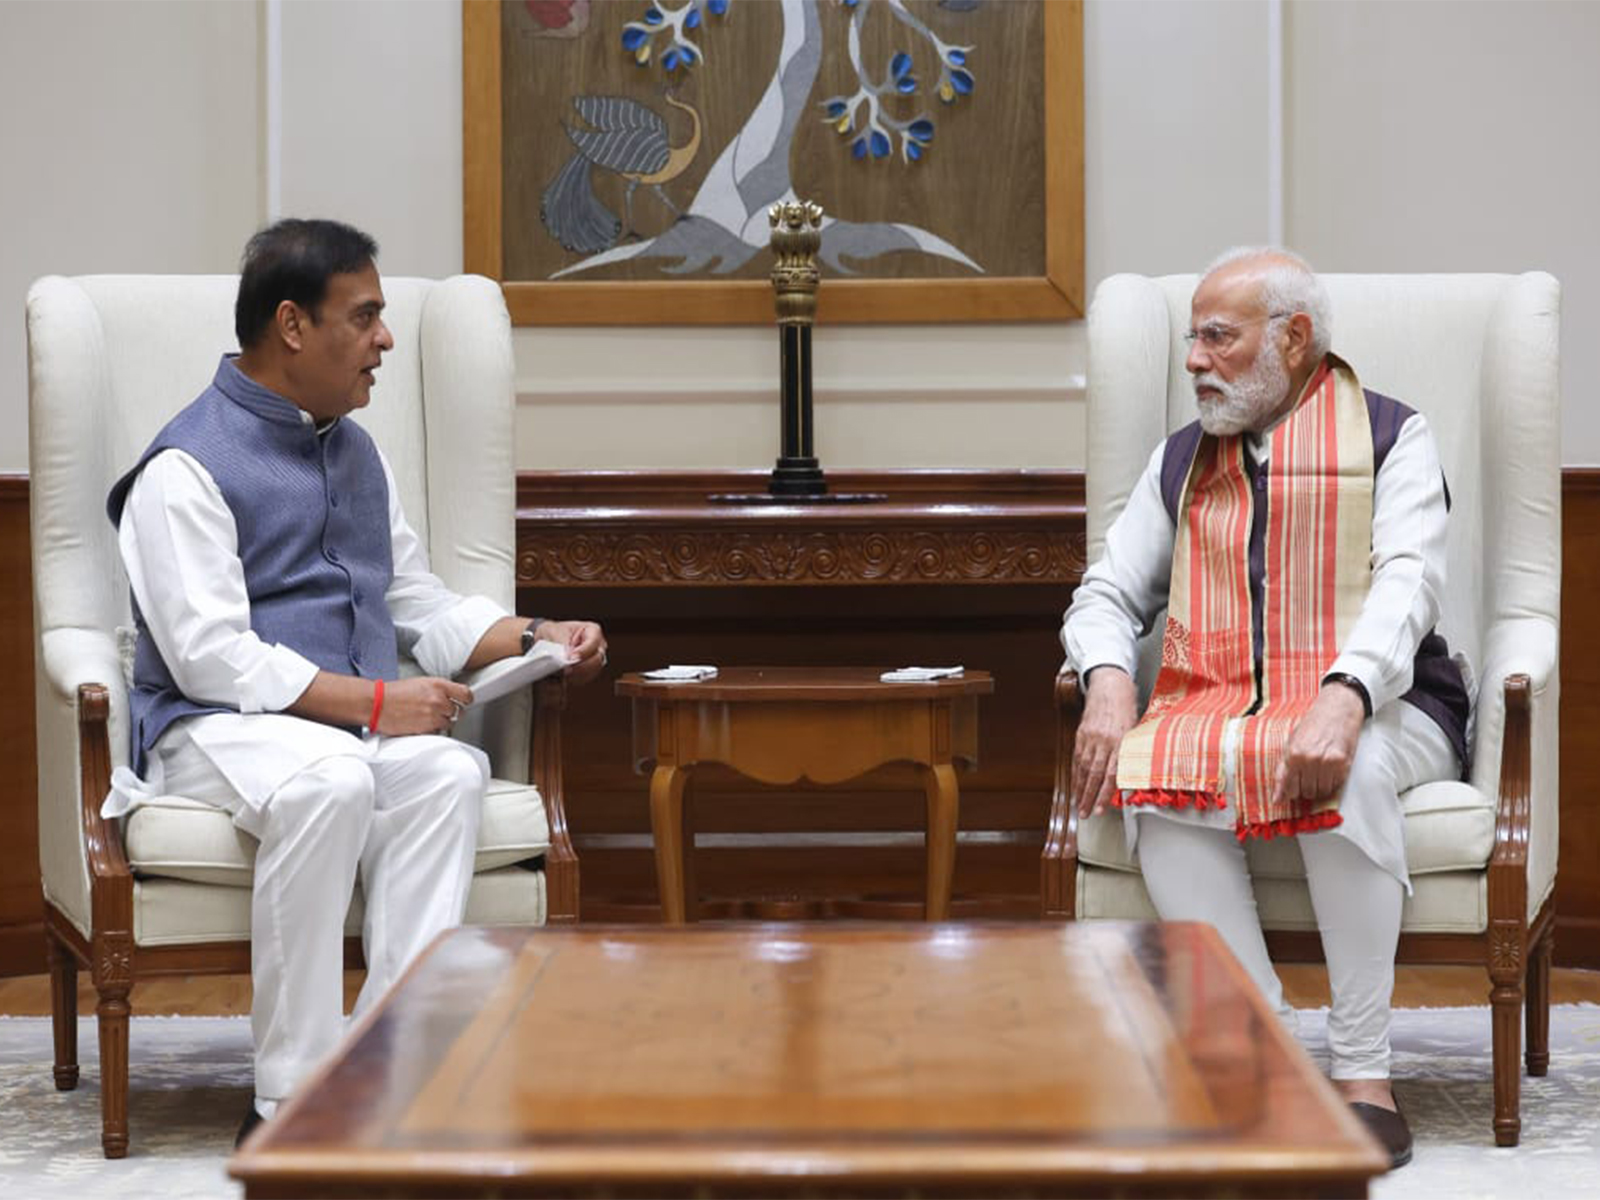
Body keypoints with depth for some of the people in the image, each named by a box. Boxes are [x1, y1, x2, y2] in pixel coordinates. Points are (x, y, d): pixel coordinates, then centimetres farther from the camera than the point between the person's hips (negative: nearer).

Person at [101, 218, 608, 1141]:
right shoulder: (186, 468, -6)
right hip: (219, 729, -6)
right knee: (330, 781, -39)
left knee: (452, 772, -28)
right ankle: (289, 1104, -34)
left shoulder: (357, 454, 21)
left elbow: (421, 607, 25)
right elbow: (211, 657, -15)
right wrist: (372, 702, -21)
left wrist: (536, 639, 7)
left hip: (362, 725, 6)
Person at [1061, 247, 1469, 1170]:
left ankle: (1365, 1074, -30)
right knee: (1153, 775, -32)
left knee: (1349, 772, -39)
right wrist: (1109, 682, -7)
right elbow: (1107, 593, 18)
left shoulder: (1391, 436, 6)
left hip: (1373, 705, -3)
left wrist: (1343, 700, -29)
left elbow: (1409, 582, -9)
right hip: (1216, 704, 3)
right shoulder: (1182, 460, 20)